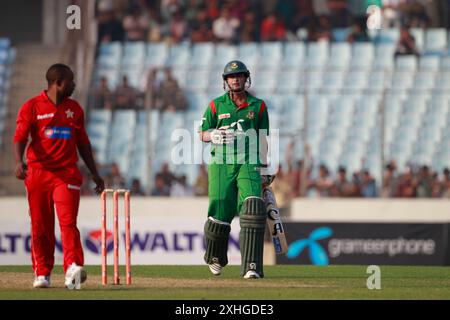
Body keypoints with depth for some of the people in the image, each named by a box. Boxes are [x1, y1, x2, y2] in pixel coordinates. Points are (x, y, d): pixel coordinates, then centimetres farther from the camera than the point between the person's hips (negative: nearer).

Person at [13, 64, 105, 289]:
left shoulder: (74, 109, 13)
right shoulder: (31, 107, 1)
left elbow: (83, 144, 20)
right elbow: (20, 137, -10)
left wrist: (94, 174, 19)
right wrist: (19, 162, -29)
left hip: (67, 173, 1)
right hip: (37, 173, -1)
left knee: (68, 221, -15)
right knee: (40, 226, 4)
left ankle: (73, 269, -25)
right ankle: (42, 274, 15)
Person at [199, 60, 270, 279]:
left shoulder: (258, 106, 9)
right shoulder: (216, 105, 7)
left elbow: (262, 138, 13)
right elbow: (202, 134, 9)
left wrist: (263, 167, 9)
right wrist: (213, 136, -14)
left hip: (248, 165, 0)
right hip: (221, 164, 0)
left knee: (252, 211, -18)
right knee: (220, 213, -1)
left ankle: (251, 266, -22)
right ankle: (215, 258, 29)